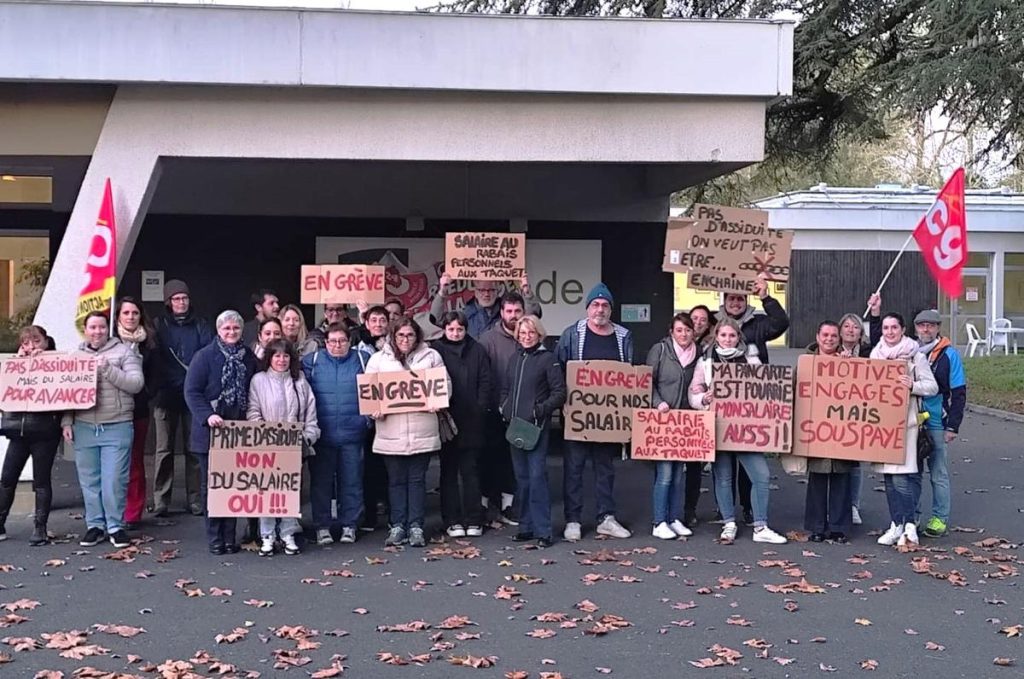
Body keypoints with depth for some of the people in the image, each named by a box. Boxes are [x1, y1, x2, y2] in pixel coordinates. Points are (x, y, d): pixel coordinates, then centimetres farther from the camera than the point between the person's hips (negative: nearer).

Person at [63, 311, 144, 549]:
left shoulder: (123, 352, 2)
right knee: (89, 480, 8)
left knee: (114, 480, -3)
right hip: (84, 428, 3)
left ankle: (115, 526, 9)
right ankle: (94, 525, 19)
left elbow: (136, 384, -8)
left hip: (117, 427, -3)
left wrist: (108, 369, -15)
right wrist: (66, 422, 5)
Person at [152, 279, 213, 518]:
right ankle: (160, 500, 5)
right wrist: (159, 388, -12)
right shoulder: (159, 326, 7)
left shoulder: (201, 326, 11)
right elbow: (154, 360, -1)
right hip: (166, 395, -1)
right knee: (164, 449, 0)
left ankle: (195, 499, 6)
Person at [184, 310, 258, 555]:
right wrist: (207, 416, -23)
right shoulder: (204, 356, -4)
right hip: (211, 432, -3)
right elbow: (192, 391, -10)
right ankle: (215, 538, 10)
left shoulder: (249, 358, 8)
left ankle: (229, 537, 13)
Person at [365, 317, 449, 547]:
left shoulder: (431, 357, 9)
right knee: (396, 480, 7)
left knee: (417, 479, 4)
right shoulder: (378, 359, 9)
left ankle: (416, 526, 9)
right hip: (391, 430, 0)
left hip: (422, 430, 0)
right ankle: (397, 526, 13)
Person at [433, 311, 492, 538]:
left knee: (470, 471, 6)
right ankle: (452, 520, 10)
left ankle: (473, 520, 10)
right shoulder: (436, 350, 2)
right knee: (448, 471, 5)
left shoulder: (477, 350, 6)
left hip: (471, 421, 1)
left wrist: (480, 409, -7)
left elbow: (485, 383, 3)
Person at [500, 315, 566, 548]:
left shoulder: (548, 359, -3)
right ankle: (526, 526, 19)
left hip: (537, 428, -6)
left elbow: (559, 393, -7)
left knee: (537, 476, -10)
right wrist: (504, 407, 7)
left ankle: (542, 531, -7)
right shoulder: (514, 360, 16)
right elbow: (505, 389, 24)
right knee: (522, 477, 11)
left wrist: (541, 410, -16)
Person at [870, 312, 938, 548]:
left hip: (905, 420, -5)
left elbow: (933, 386, -2)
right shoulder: (875, 354, 12)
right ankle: (898, 524, 14)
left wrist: (912, 386, -19)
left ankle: (907, 524, -5)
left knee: (901, 474, -12)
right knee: (889, 475, 7)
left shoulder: (915, 355, -1)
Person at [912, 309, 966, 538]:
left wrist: (953, 426, -9)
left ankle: (940, 519, 13)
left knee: (938, 474, 4)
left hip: (936, 424, -4)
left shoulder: (949, 354, -3)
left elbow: (958, 393, -4)